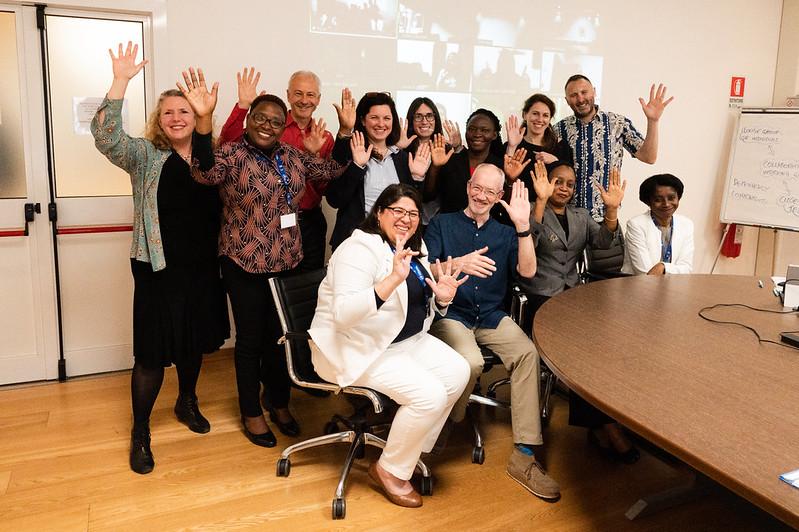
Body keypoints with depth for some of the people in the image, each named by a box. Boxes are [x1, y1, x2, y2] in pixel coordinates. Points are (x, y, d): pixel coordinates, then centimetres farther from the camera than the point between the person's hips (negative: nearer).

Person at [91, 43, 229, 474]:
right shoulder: (145, 157, -4)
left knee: (194, 340, 18)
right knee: (153, 351, 1)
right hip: (160, 270, -4)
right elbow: (106, 136, -19)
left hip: (202, 268, 4)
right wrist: (120, 81, -27)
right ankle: (140, 433, 18)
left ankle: (187, 402, 42)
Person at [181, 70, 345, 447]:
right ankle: (251, 414, 25)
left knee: (281, 335, 16)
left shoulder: (293, 156, 6)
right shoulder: (232, 155, -12)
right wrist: (203, 119, -47)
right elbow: (206, 171, -32)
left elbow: (332, 170, 12)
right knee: (250, 340, 8)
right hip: (245, 265, -5)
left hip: (286, 262, 5)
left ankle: (279, 403, 35)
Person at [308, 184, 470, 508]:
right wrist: (393, 279, -40)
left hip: (406, 340, 9)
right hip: (357, 349, -9)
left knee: (457, 372, -5)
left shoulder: (413, 249, 9)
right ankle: (389, 470, 1)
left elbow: (419, 308, 17)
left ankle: (413, 448, 13)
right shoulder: (360, 249, -19)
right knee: (429, 394, -22)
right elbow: (343, 314, -33)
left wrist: (441, 298, -6)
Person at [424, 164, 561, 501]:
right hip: (450, 315, -3)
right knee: (470, 362, -34)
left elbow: (527, 271, -1)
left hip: (491, 317, 3)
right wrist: (458, 264, -25)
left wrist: (523, 225, -13)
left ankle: (523, 456, -22)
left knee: (527, 353, -27)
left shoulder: (505, 233, 15)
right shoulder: (442, 224, 7)